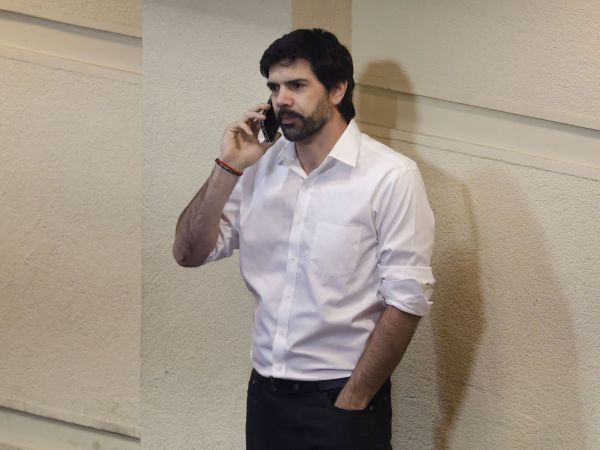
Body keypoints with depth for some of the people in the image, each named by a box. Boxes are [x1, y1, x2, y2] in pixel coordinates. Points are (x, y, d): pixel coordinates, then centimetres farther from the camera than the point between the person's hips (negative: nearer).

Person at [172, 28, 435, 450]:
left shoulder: (392, 176, -12)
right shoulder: (260, 165, 4)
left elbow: (407, 299, -14)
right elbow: (190, 254, 3)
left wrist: (350, 405, -13)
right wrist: (228, 168, -9)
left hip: (340, 399, -5)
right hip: (265, 391, 5)